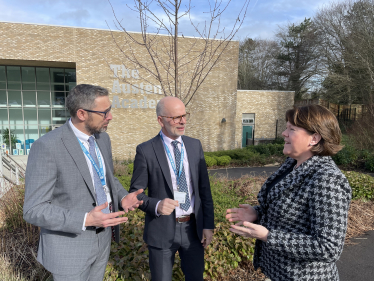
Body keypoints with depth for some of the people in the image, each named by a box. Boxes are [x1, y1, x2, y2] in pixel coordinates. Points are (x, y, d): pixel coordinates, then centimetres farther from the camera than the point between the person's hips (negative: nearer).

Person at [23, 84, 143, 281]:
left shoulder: (102, 138, -1)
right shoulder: (47, 147, -23)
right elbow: (34, 210, -21)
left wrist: (122, 197, -7)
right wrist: (86, 220, -31)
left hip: (102, 238, 6)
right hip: (69, 244, -6)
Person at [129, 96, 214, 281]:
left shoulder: (195, 146, 0)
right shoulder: (146, 151, -12)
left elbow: (204, 188, 3)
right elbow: (135, 193, -8)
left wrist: (209, 224, 1)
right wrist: (156, 205, -27)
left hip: (193, 227, 3)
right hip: (162, 230, -3)